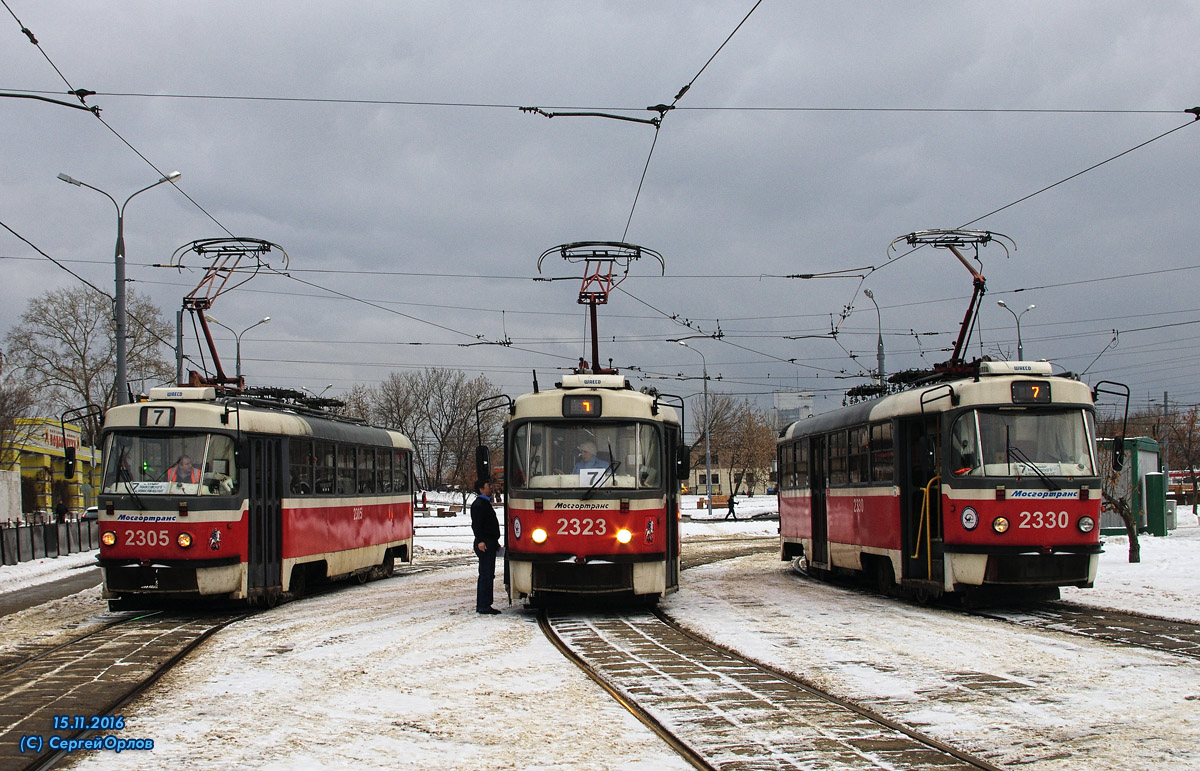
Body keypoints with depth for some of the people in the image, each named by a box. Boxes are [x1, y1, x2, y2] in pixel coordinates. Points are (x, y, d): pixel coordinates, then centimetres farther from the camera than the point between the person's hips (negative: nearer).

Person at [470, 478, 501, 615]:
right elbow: (476, 525, -21)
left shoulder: (485, 503, 21)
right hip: (484, 544, -11)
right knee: (486, 575, -10)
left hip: (490, 543, 11)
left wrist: (495, 542, 29)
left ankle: (482, 605, 16)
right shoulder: (478, 504, -12)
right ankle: (483, 606, -9)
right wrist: (480, 541, -29)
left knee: (488, 575, 12)